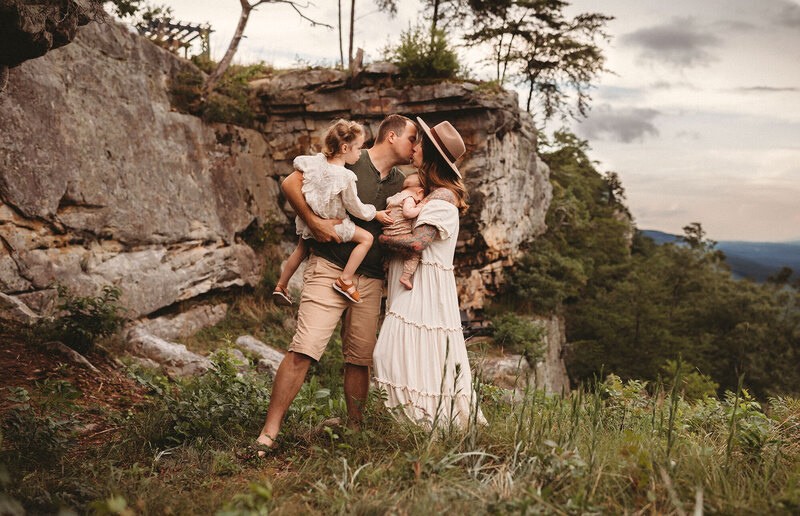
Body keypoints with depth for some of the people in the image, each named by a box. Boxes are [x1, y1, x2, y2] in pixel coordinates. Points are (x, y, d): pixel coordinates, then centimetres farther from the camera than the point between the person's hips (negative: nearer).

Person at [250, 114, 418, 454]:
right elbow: (291, 183, -5)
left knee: (360, 358, 7)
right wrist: (314, 221, -15)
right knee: (304, 350, -13)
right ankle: (268, 434, -7)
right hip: (329, 269, -5)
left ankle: (354, 429, 23)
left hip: (370, 279, 6)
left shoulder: (400, 183, 17)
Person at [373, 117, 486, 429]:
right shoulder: (426, 194, 18)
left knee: (415, 355, -9)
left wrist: (378, 239, -11)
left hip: (424, 286, -9)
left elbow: (418, 242, -23)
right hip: (410, 285, 9)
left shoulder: (442, 198, -13)